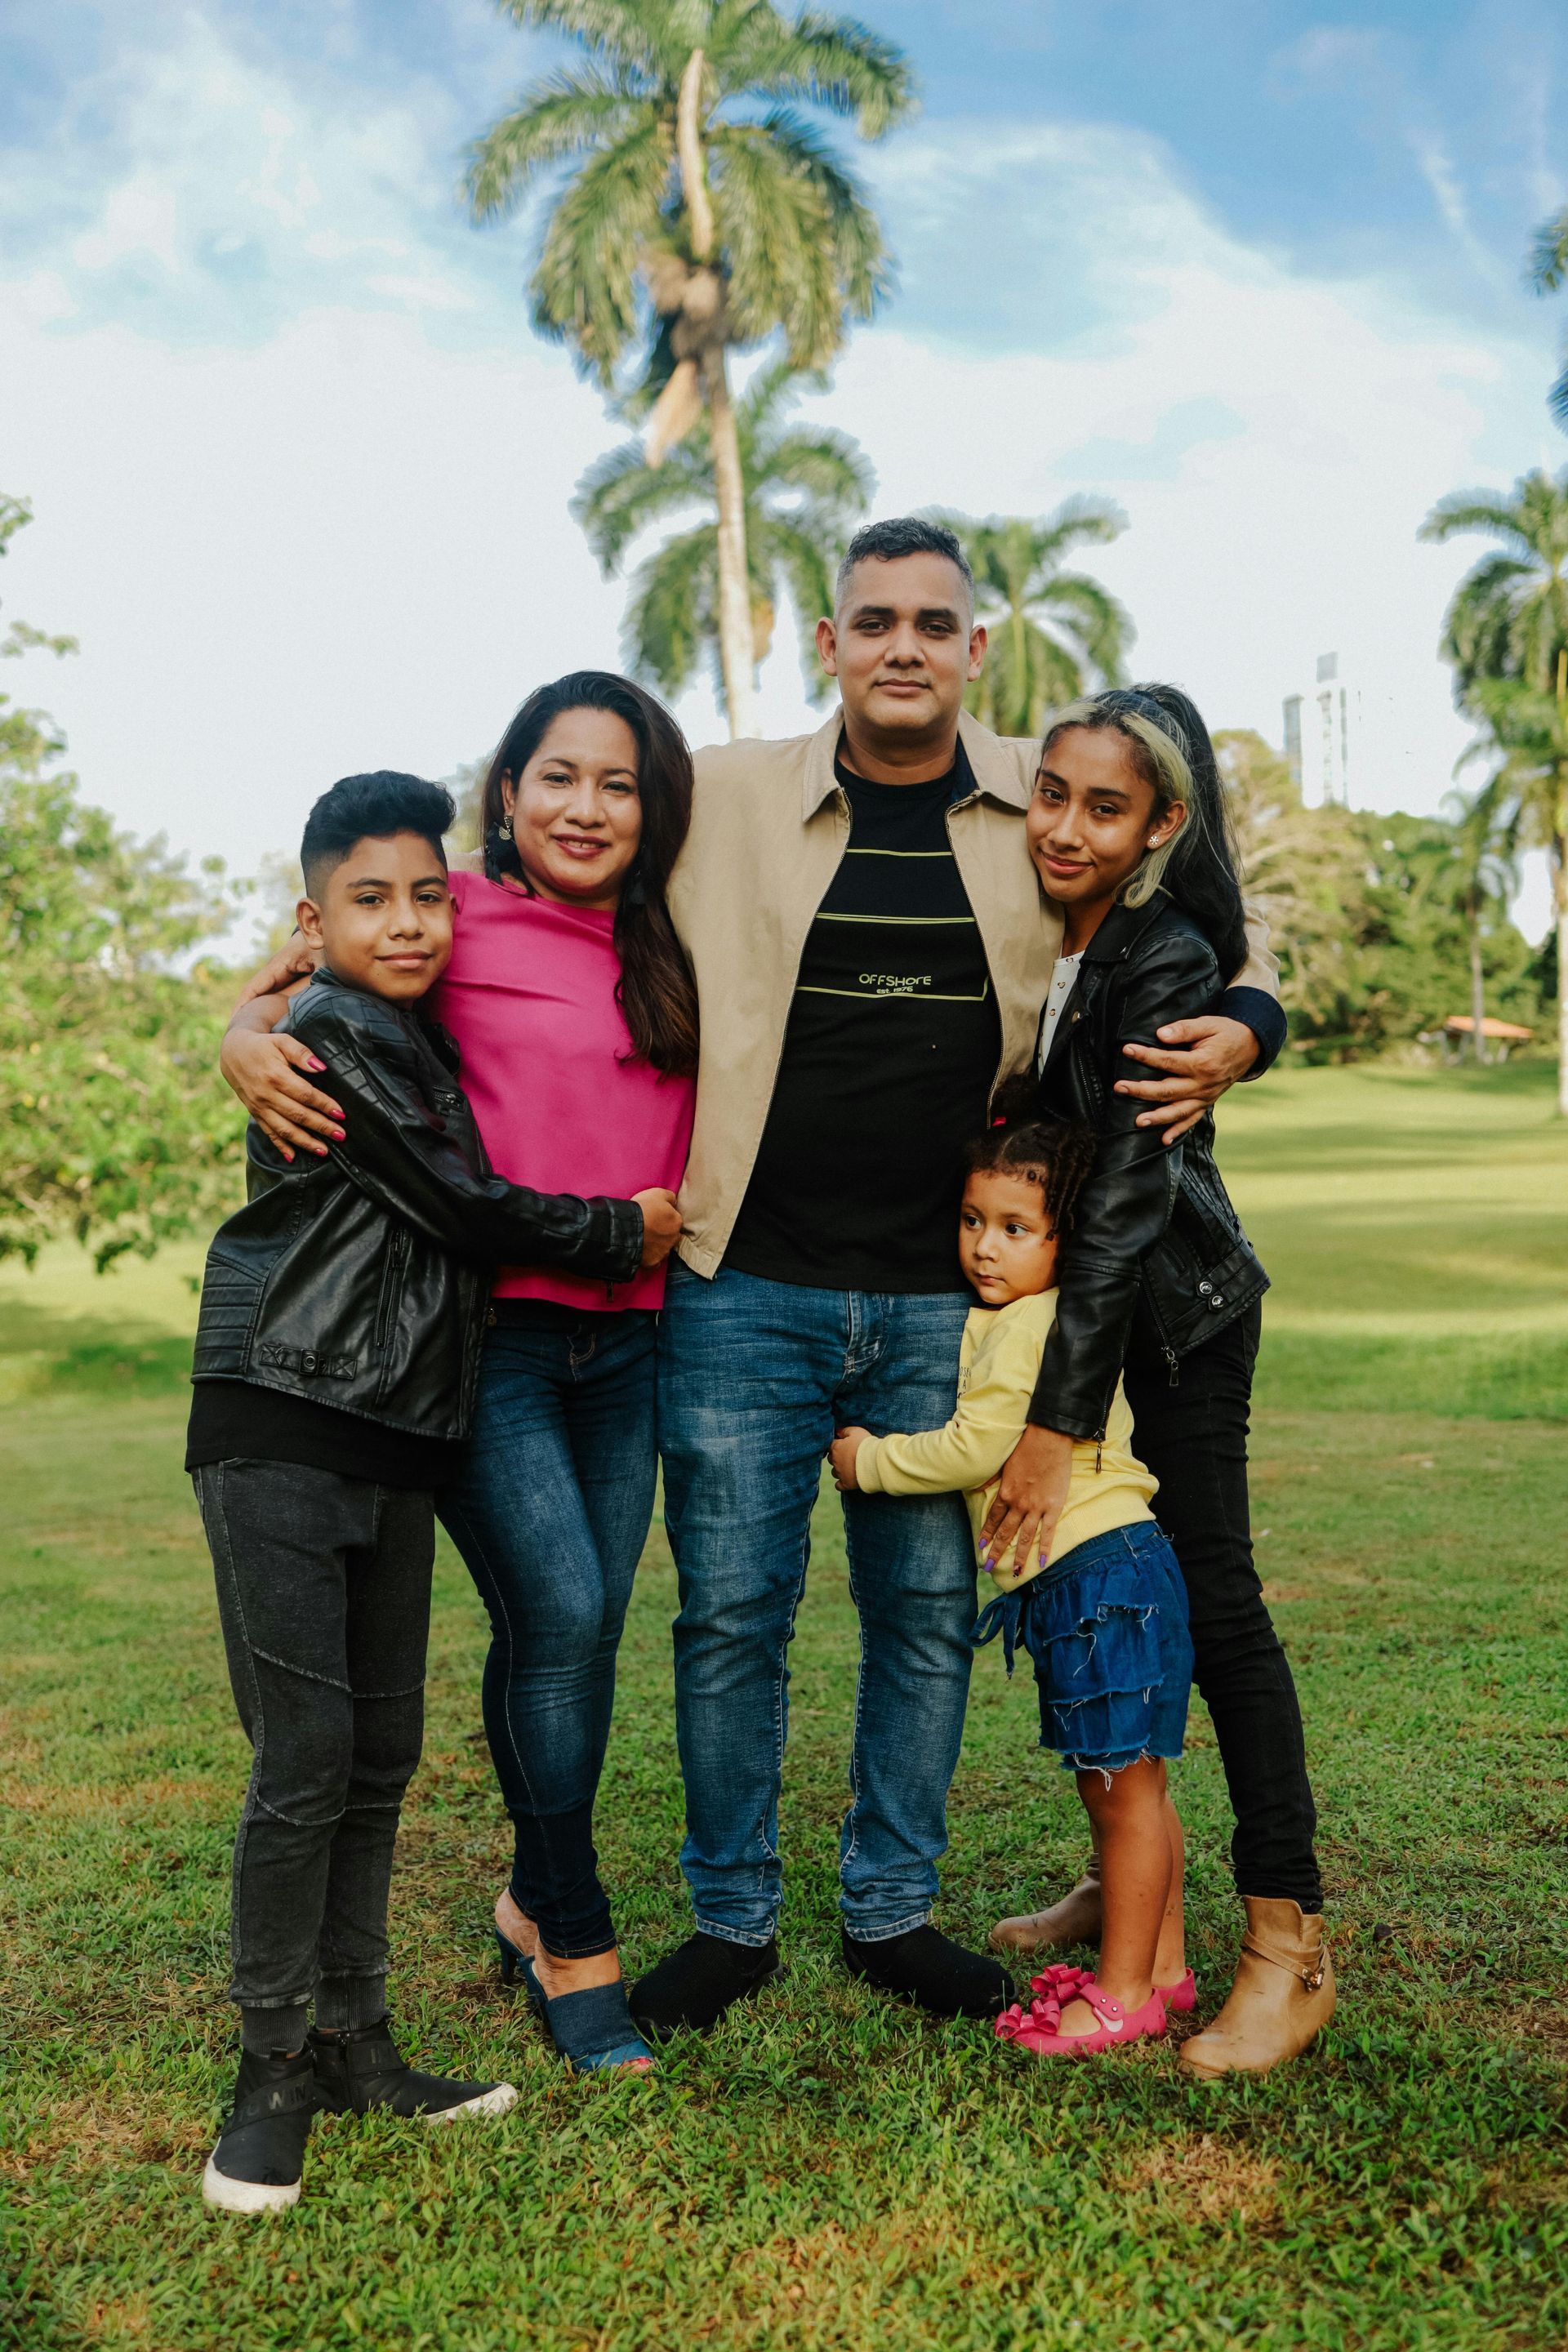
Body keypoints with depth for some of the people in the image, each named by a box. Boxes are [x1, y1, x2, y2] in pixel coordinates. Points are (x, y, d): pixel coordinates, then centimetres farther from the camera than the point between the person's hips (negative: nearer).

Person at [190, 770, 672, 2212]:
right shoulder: (333, 1039, -11)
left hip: (398, 1443, 8)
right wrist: (625, 1231, 0)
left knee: (383, 1756, 11)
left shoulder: (425, 1041, 15)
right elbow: (470, 1212, -11)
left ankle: (355, 2045, 24)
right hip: (283, 1432, -8)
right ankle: (273, 2072, 10)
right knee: (307, 1756, -6)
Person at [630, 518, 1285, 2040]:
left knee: (928, 1615, 11)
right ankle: (731, 1920, 26)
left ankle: (892, 1913, 30)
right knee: (731, 1614, 6)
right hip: (745, 1289, -1)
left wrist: (1246, 1023, -4)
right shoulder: (720, 799, -1)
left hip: (942, 1299, 2)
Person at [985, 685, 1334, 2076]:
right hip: (1062, 1281, 7)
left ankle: (1289, 1944, 6)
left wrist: (1060, 1418, -26)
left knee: (1211, 1598, -5)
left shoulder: (1168, 966, -21)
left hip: (1178, 1304, -6)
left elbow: (1129, 1192, -25)